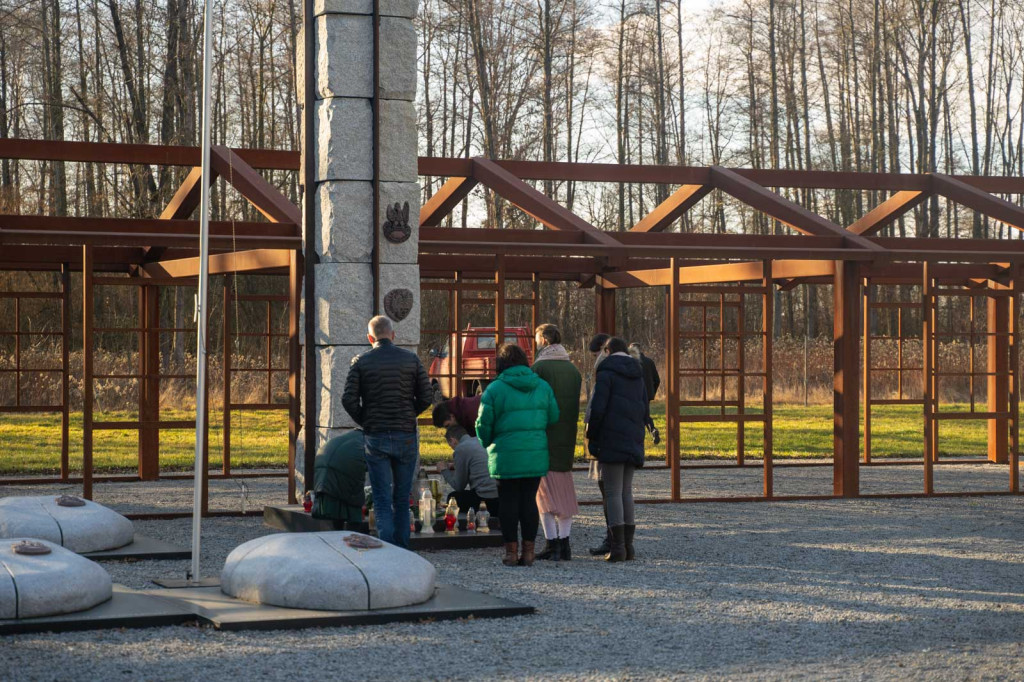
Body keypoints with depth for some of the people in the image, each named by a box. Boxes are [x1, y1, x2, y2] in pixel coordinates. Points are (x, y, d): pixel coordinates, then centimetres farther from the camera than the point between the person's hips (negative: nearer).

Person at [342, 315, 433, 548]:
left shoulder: (361, 362, -1)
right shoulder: (411, 359, 2)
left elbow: (349, 399, -10)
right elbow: (425, 398, -1)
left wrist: (364, 421, 6)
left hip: (375, 438, -1)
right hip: (406, 437, 1)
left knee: (383, 500, 2)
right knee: (402, 500, 11)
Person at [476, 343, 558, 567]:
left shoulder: (495, 389, -7)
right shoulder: (543, 386, 5)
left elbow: (483, 424, -5)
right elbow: (553, 418, 6)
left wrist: (488, 445, 14)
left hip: (506, 456, -4)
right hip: (536, 455, 4)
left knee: (508, 502, 4)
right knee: (529, 500, 9)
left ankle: (511, 551, 5)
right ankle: (528, 550, 9)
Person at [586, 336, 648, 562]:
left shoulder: (606, 373, -6)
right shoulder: (637, 375, 15)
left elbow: (598, 408, -12)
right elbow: (645, 410, 17)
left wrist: (592, 437, -3)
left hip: (611, 441, -6)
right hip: (633, 441, 6)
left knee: (613, 493, -4)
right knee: (626, 492, 12)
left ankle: (618, 546, -9)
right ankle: (628, 545, 10)